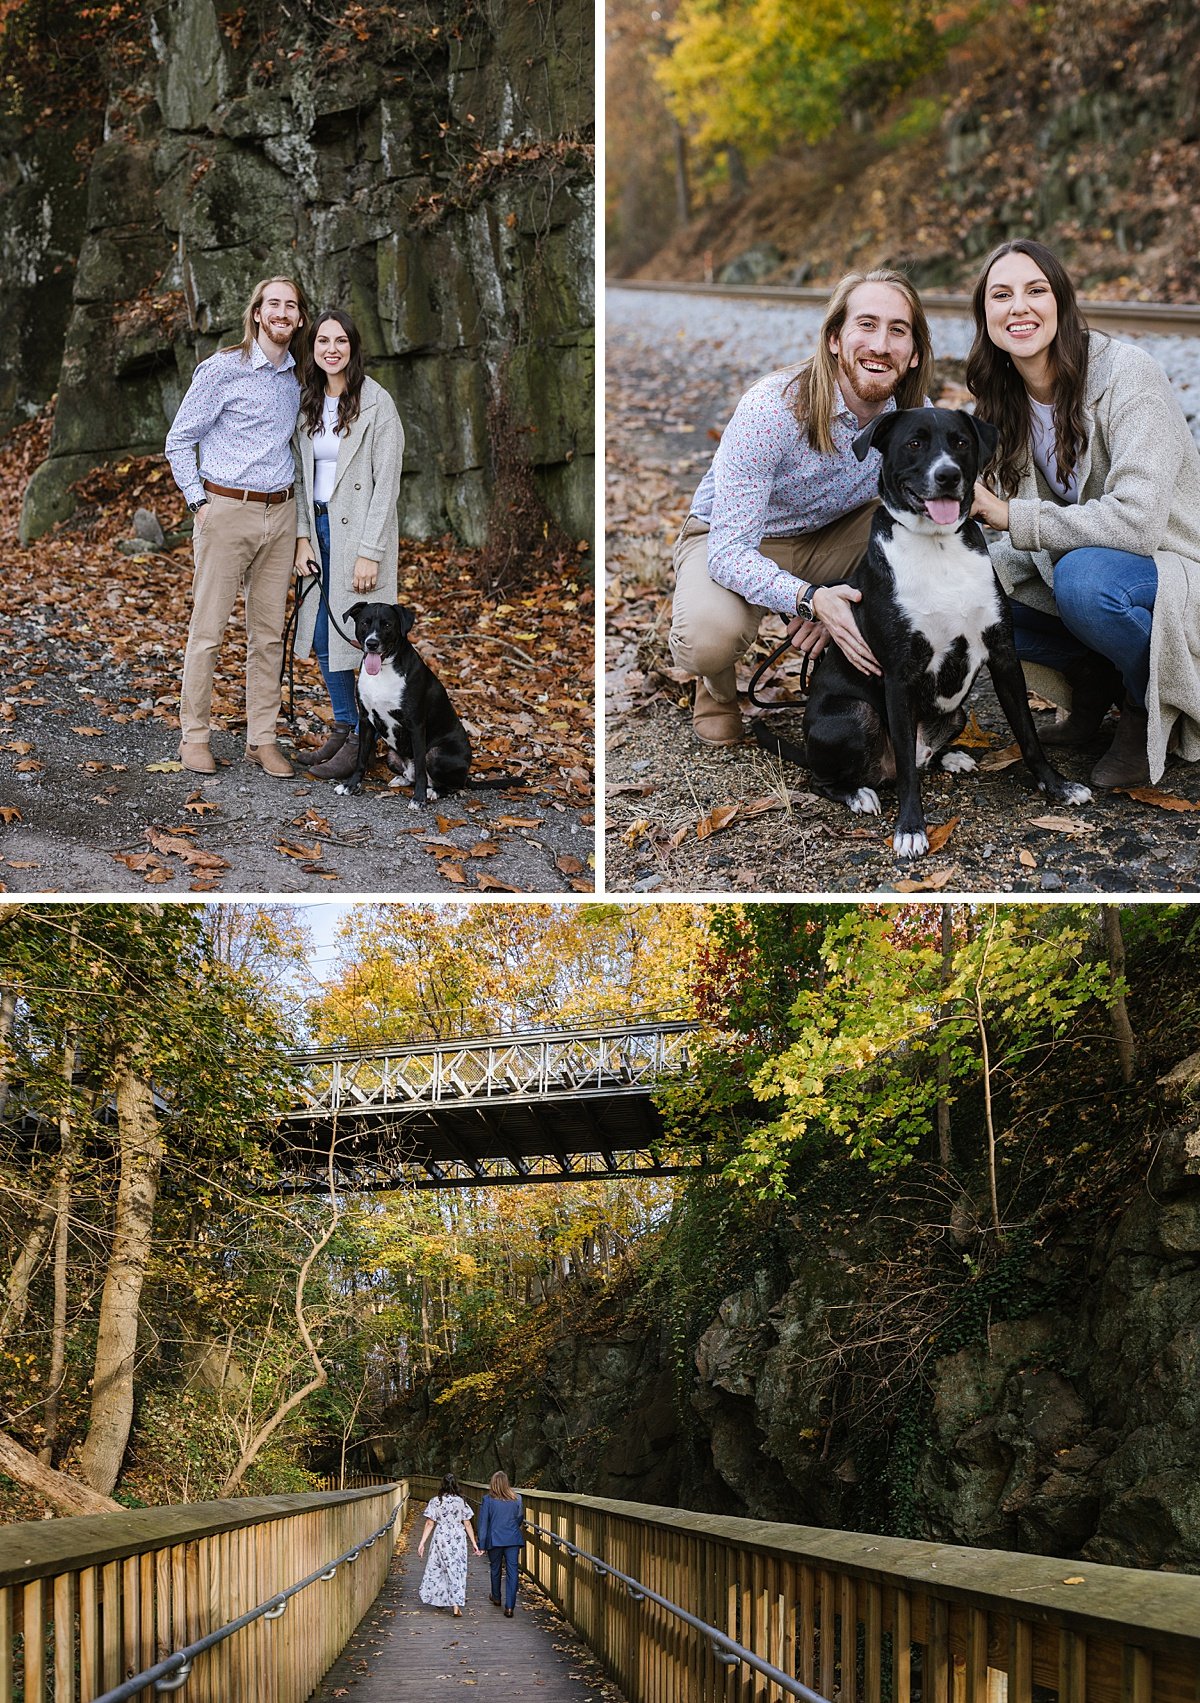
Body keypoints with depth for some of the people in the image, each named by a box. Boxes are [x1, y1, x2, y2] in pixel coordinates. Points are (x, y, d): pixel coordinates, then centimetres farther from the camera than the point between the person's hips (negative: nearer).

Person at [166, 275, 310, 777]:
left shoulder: (297, 378, 11)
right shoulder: (223, 369, -6)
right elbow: (179, 440, -2)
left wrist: (289, 500, 14)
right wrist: (199, 503, -7)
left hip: (281, 513, 5)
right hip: (227, 510, -5)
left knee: (269, 632, 7)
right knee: (208, 628, -2)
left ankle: (262, 739, 13)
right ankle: (194, 737, 7)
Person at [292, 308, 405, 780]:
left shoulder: (376, 403, -11)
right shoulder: (307, 403, 8)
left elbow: (386, 483, -13)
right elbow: (303, 475, 12)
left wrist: (369, 553, -17)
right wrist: (303, 536, 2)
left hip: (360, 530, -7)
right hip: (319, 528, 7)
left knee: (363, 636, -3)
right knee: (324, 636, 11)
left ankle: (362, 740, 6)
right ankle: (343, 727, 24)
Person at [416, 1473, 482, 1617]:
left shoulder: (435, 1502, -5)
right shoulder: (460, 1502, -2)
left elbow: (429, 1524, -6)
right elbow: (467, 1524, 0)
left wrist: (422, 1542, -2)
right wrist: (474, 1543, 6)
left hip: (441, 1538, -1)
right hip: (458, 1539, 1)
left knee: (438, 1568, 15)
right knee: (457, 1570, 3)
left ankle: (440, 1600, 24)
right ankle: (456, 1604, -7)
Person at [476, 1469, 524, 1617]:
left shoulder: (488, 1500, -8)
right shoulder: (516, 1499, -1)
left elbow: (483, 1522, -6)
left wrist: (481, 1544, -1)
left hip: (495, 1540, -1)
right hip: (513, 1540, 1)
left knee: (495, 1569, 20)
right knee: (512, 1572, 0)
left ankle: (496, 1598, 39)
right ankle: (509, 1606, -7)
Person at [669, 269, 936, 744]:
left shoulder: (914, 415, -16)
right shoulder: (770, 410, -32)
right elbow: (729, 552, -33)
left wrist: (838, 604, -27)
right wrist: (810, 599, -51)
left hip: (830, 537, 5)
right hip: (732, 542, -4)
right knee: (710, 637, -37)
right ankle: (717, 686, 3)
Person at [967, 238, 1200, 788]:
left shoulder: (1126, 373, -21)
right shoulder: (1006, 398, 0)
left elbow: (1137, 521, -31)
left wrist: (1010, 515, -27)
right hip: (1078, 566, 7)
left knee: (1083, 575, -37)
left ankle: (1149, 709, -8)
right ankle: (1096, 681, 5)